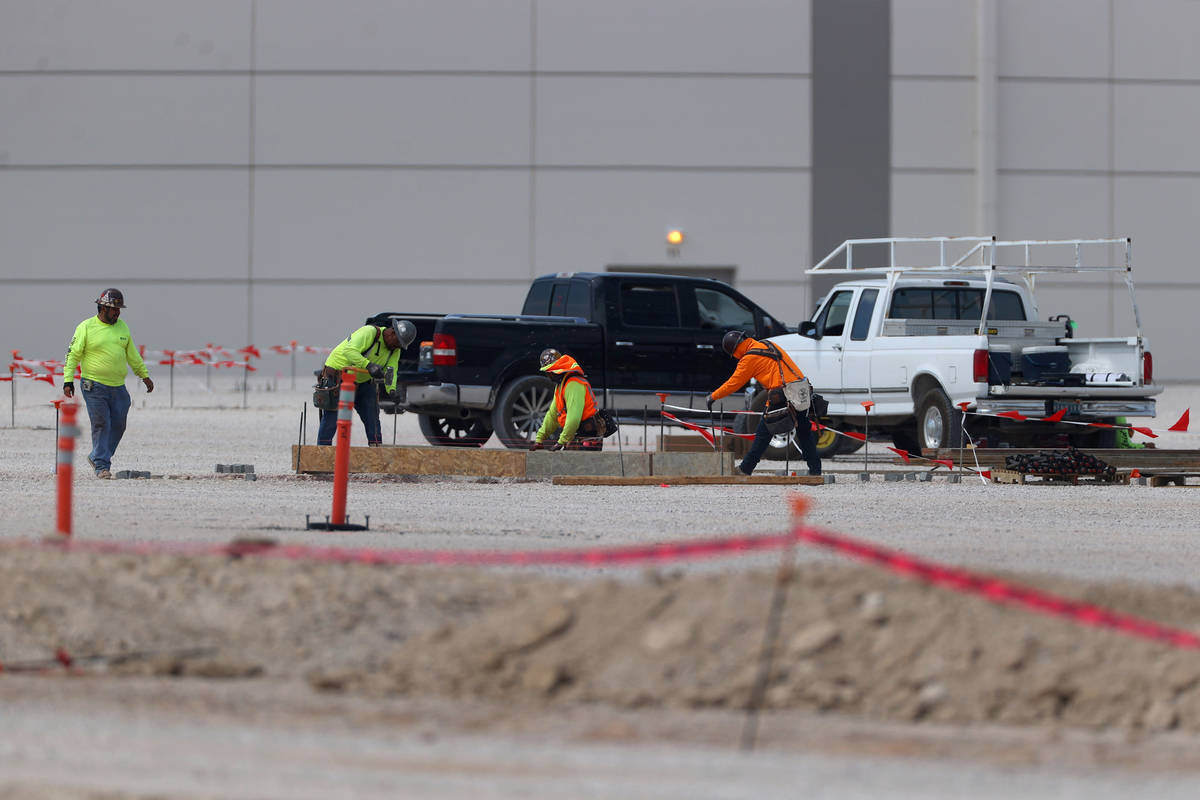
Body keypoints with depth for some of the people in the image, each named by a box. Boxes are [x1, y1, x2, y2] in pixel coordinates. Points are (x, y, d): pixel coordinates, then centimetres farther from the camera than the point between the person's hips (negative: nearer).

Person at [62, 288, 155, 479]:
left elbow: (132, 355, 23)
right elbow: (72, 355, -4)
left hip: (118, 387, 5)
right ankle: (101, 466, -3)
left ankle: (96, 457, 21)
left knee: (118, 426, 4)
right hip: (94, 386, -5)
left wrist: (144, 375, 24)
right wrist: (68, 381, -11)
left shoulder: (122, 327, 12)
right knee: (101, 425, -8)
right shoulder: (86, 328, -4)